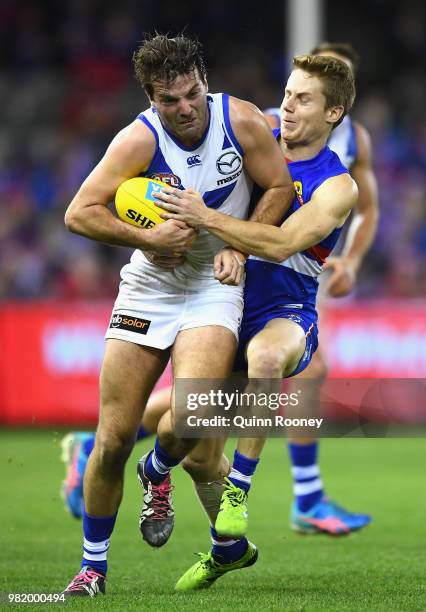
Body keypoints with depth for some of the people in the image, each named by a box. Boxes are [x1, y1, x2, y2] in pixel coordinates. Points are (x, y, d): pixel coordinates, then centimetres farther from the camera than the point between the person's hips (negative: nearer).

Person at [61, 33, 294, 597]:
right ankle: (93, 564, 15)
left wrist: (238, 248, -8)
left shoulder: (242, 121, -9)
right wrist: (148, 237, -24)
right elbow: (79, 213, -17)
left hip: (214, 287, 0)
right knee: (114, 435, -3)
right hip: (148, 288, 0)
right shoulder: (139, 139, -15)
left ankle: (158, 477, 13)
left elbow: (279, 187, 3)